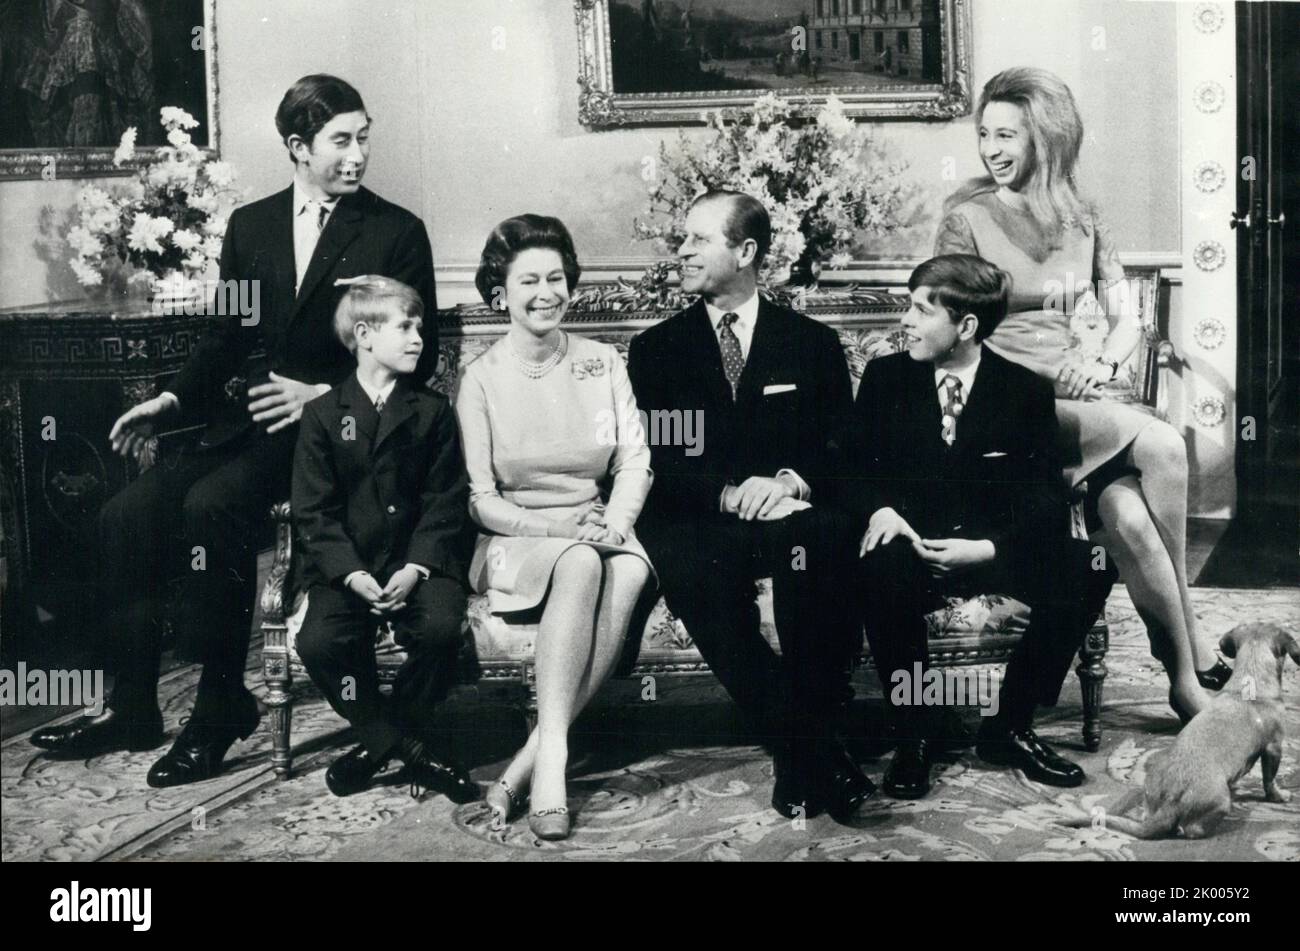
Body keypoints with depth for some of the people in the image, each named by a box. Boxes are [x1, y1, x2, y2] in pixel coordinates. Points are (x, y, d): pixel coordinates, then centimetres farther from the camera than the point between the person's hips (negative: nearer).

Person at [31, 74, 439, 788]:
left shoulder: (396, 233, 2)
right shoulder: (250, 226, 15)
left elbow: (417, 355, -2)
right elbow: (226, 337, 19)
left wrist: (324, 394, -14)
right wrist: (173, 399, 2)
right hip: (242, 423, 6)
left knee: (211, 504, -30)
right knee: (125, 515, -13)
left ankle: (220, 703, -17)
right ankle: (132, 708, -2)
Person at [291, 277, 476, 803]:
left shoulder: (434, 412, 10)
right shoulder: (322, 415, 7)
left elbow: (445, 502, 2)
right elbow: (314, 511, 0)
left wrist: (415, 568, -15)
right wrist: (354, 574, -16)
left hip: (417, 560, 0)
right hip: (345, 566, 0)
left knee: (440, 627, -29)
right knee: (319, 642, -27)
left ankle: (381, 741, -3)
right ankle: (407, 749, -8)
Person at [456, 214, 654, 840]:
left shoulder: (604, 363, 10)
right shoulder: (482, 379, 1)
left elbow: (635, 462, 5)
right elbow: (479, 500, -2)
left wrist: (615, 524, -14)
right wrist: (553, 527, -17)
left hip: (599, 534, 3)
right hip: (516, 543, -2)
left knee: (632, 571, -33)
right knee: (581, 564, -36)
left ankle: (531, 760, -33)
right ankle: (552, 758, -39)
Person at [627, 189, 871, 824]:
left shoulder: (813, 344, 15)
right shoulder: (656, 349, 15)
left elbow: (844, 450, 7)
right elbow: (658, 461, 3)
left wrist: (792, 481, -15)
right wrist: (729, 492, -15)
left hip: (792, 516, 0)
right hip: (699, 525, 0)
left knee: (825, 534, -36)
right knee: (689, 570, -36)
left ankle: (805, 744, -29)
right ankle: (809, 751, -30)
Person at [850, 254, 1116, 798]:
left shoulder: (1026, 392, 1)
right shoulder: (885, 377, 5)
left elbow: (1046, 499, -4)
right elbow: (855, 464, 7)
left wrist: (988, 548, -22)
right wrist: (879, 509, -17)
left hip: (995, 553, 1)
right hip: (914, 548, -1)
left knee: (1088, 569, -26)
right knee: (879, 571, -36)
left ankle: (1009, 727, -9)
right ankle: (913, 736, -17)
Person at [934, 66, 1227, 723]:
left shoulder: (1082, 222, 15)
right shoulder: (967, 220, 2)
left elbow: (1127, 321, 12)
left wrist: (1101, 366, -10)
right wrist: (1051, 372, -15)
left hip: (1074, 401, 4)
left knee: (1126, 515, -27)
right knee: (1162, 445, -24)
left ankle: (1184, 676, -13)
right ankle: (1195, 658, -15)